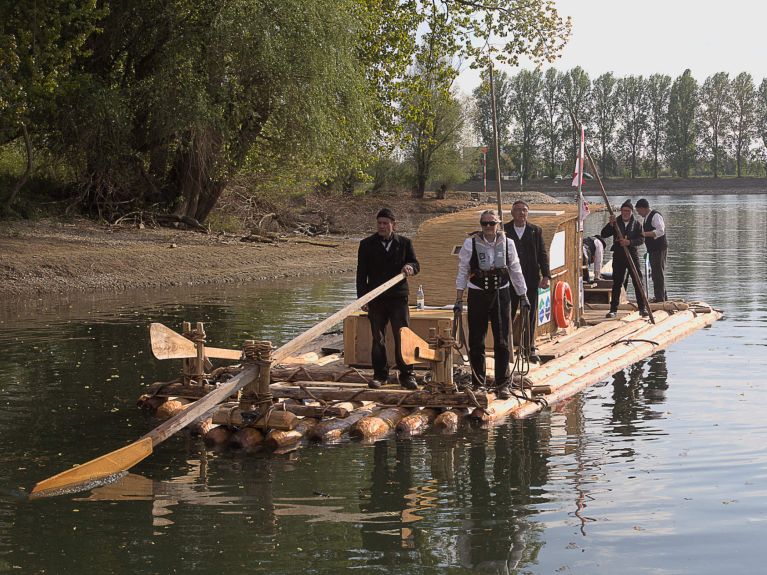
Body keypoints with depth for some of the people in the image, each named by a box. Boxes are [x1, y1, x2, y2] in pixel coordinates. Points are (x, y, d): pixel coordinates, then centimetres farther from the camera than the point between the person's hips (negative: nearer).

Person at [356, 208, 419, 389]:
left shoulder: (404, 243, 7)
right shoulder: (367, 244, 5)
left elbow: (416, 265, 14)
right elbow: (361, 273, 4)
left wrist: (410, 267, -12)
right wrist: (362, 298, -4)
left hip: (398, 297, 0)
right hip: (376, 299, 0)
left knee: (403, 337, -3)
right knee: (378, 338, 4)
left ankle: (406, 375, 4)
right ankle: (380, 374, 12)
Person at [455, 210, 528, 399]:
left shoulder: (507, 243, 2)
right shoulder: (470, 244, -4)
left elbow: (516, 271, 10)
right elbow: (462, 272, -1)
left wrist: (523, 297, 11)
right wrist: (459, 300, -5)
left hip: (501, 294, 1)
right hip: (478, 296, -1)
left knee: (502, 342, 0)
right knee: (476, 342, 4)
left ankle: (502, 384, 7)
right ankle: (478, 384, 15)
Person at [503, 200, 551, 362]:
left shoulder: (536, 231, 5)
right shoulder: (504, 231, 1)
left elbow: (543, 254, 4)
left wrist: (546, 276, -5)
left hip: (531, 280, 1)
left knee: (530, 315, 6)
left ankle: (529, 348, 16)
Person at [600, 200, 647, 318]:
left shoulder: (636, 224, 5)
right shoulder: (615, 223, 7)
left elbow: (641, 239, -4)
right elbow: (603, 234, -2)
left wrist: (629, 242, -20)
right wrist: (611, 224, -17)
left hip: (632, 255, -1)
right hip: (618, 256, 1)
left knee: (638, 282, -1)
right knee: (616, 283, 3)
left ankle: (642, 308, 5)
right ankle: (613, 309, 7)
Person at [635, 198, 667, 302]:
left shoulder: (655, 216, -15)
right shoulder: (646, 218, 16)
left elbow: (660, 231, -27)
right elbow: (644, 233, 27)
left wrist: (645, 234, -30)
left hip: (659, 249, -10)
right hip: (653, 250, 10)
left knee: (658, 273, -9)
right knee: (656, 273, 16)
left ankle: (660, 298, -7)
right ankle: (663, 297, 25)